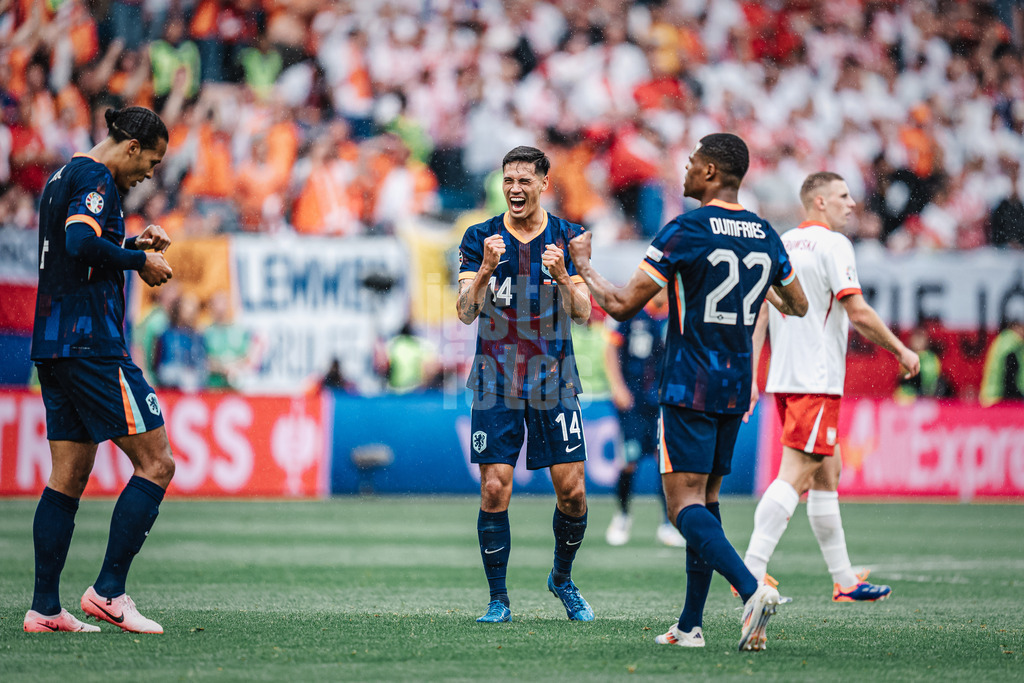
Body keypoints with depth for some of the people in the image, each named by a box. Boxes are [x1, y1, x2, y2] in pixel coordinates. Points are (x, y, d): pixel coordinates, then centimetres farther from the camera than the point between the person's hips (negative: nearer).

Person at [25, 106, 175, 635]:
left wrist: (131, 245, 18)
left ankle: (44, 608, 6)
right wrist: (141, 261, -12)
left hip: (52, 347, 10)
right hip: (91, 345, -10)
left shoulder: (62, 177, 21)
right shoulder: (95, 179, -9)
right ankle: (108, 591, -10)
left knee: (68, 477, 9)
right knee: (156, 463, -7)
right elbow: (82, 243, -25)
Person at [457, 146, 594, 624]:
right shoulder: (480, 238, -1)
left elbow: (583, 314, -4)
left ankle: (562, 579, 23)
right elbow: (466, 311, -11)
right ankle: (498, 600, 2)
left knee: (572, 491, -2)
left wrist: (564, 277, -24)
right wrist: (485, 270, -29)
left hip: (554, 381, 1)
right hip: (496, 384, -1)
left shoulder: (568, 237, 2)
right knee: (494, 490, -8)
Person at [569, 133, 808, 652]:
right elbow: (799, 306, 21)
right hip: (736, 389, 6)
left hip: (689, 389, -6)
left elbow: (622, 306, -11)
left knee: (685, 502, -7)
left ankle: (751, 589, -28)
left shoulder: (685, 231, -13)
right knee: (707, 498, 14)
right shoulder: (765, 235, 6)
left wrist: (583, 264, 5)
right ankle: (691, 625, 12)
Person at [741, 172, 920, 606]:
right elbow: (858, 313, -14)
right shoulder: (832, 244, -9)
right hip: (816, 379, -9)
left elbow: (758, 315, 14)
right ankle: (750, 572, -22)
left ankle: (845, 581, 18)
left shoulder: (780, 245, 15)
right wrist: (901, 350, -3)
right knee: (795, 474, -13)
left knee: (827, 472, 14)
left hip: (784, 376, 9)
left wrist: (750, 375, 15)